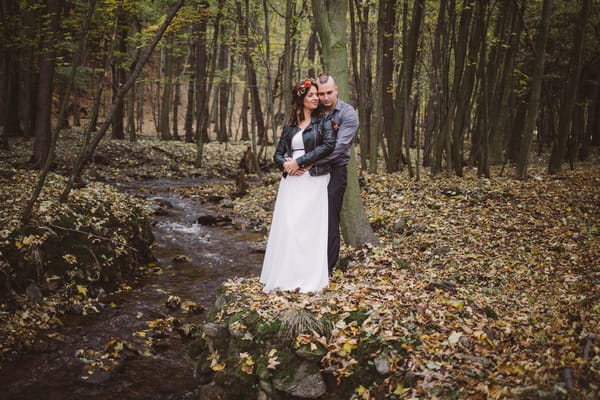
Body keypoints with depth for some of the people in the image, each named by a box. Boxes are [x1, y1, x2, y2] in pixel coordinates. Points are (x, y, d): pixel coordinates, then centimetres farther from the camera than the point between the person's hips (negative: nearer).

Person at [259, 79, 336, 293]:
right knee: (286, 226, -1)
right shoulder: (289, 126, 15)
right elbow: (278, 154, 15)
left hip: (314, 181, -4)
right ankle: (283, 276, 6)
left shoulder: (324, 120, 3)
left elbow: (328, 145, -13)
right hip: (291, 181, 4)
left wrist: (299, 162, -14)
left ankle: (308, 278, -2)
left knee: (308, 226, -7)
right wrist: (286, 163, -9)